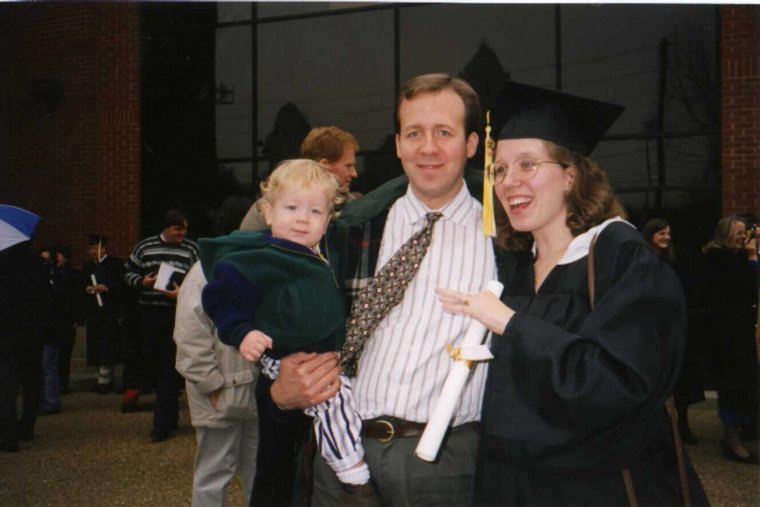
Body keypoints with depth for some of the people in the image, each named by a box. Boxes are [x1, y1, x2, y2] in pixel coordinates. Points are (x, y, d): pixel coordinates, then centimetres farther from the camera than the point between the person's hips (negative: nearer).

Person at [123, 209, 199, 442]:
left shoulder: (191, 249, 3)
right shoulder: (144, 247, 8)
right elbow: (128, 272, 14)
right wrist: (141, 281, -7)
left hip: (177, 315, -3)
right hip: (149, 314, 3)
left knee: (169, 369, -4)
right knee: (150, 362, 11)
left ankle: (162, 424, 1)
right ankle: (170, 414, 32)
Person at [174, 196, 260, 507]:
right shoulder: (206, 273, -12)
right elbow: (190, 338, -17)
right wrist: (213, 386, -16)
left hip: (256, 390, 7)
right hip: (222, 395, -7)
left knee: (260, 472, 18)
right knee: (215, 473, 5)